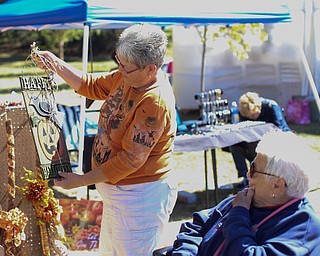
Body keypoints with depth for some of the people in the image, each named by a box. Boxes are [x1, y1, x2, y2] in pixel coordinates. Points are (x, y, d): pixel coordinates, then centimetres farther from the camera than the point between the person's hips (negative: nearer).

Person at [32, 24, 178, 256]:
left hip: (141, 197, -9)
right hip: (117, 191, 9)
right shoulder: (128, 77, -2)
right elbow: (92, 86, 15)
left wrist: (82, 181, -23)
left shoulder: (156, 103, -30)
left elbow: (131, 159, -29)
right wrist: (56, 65, 1)